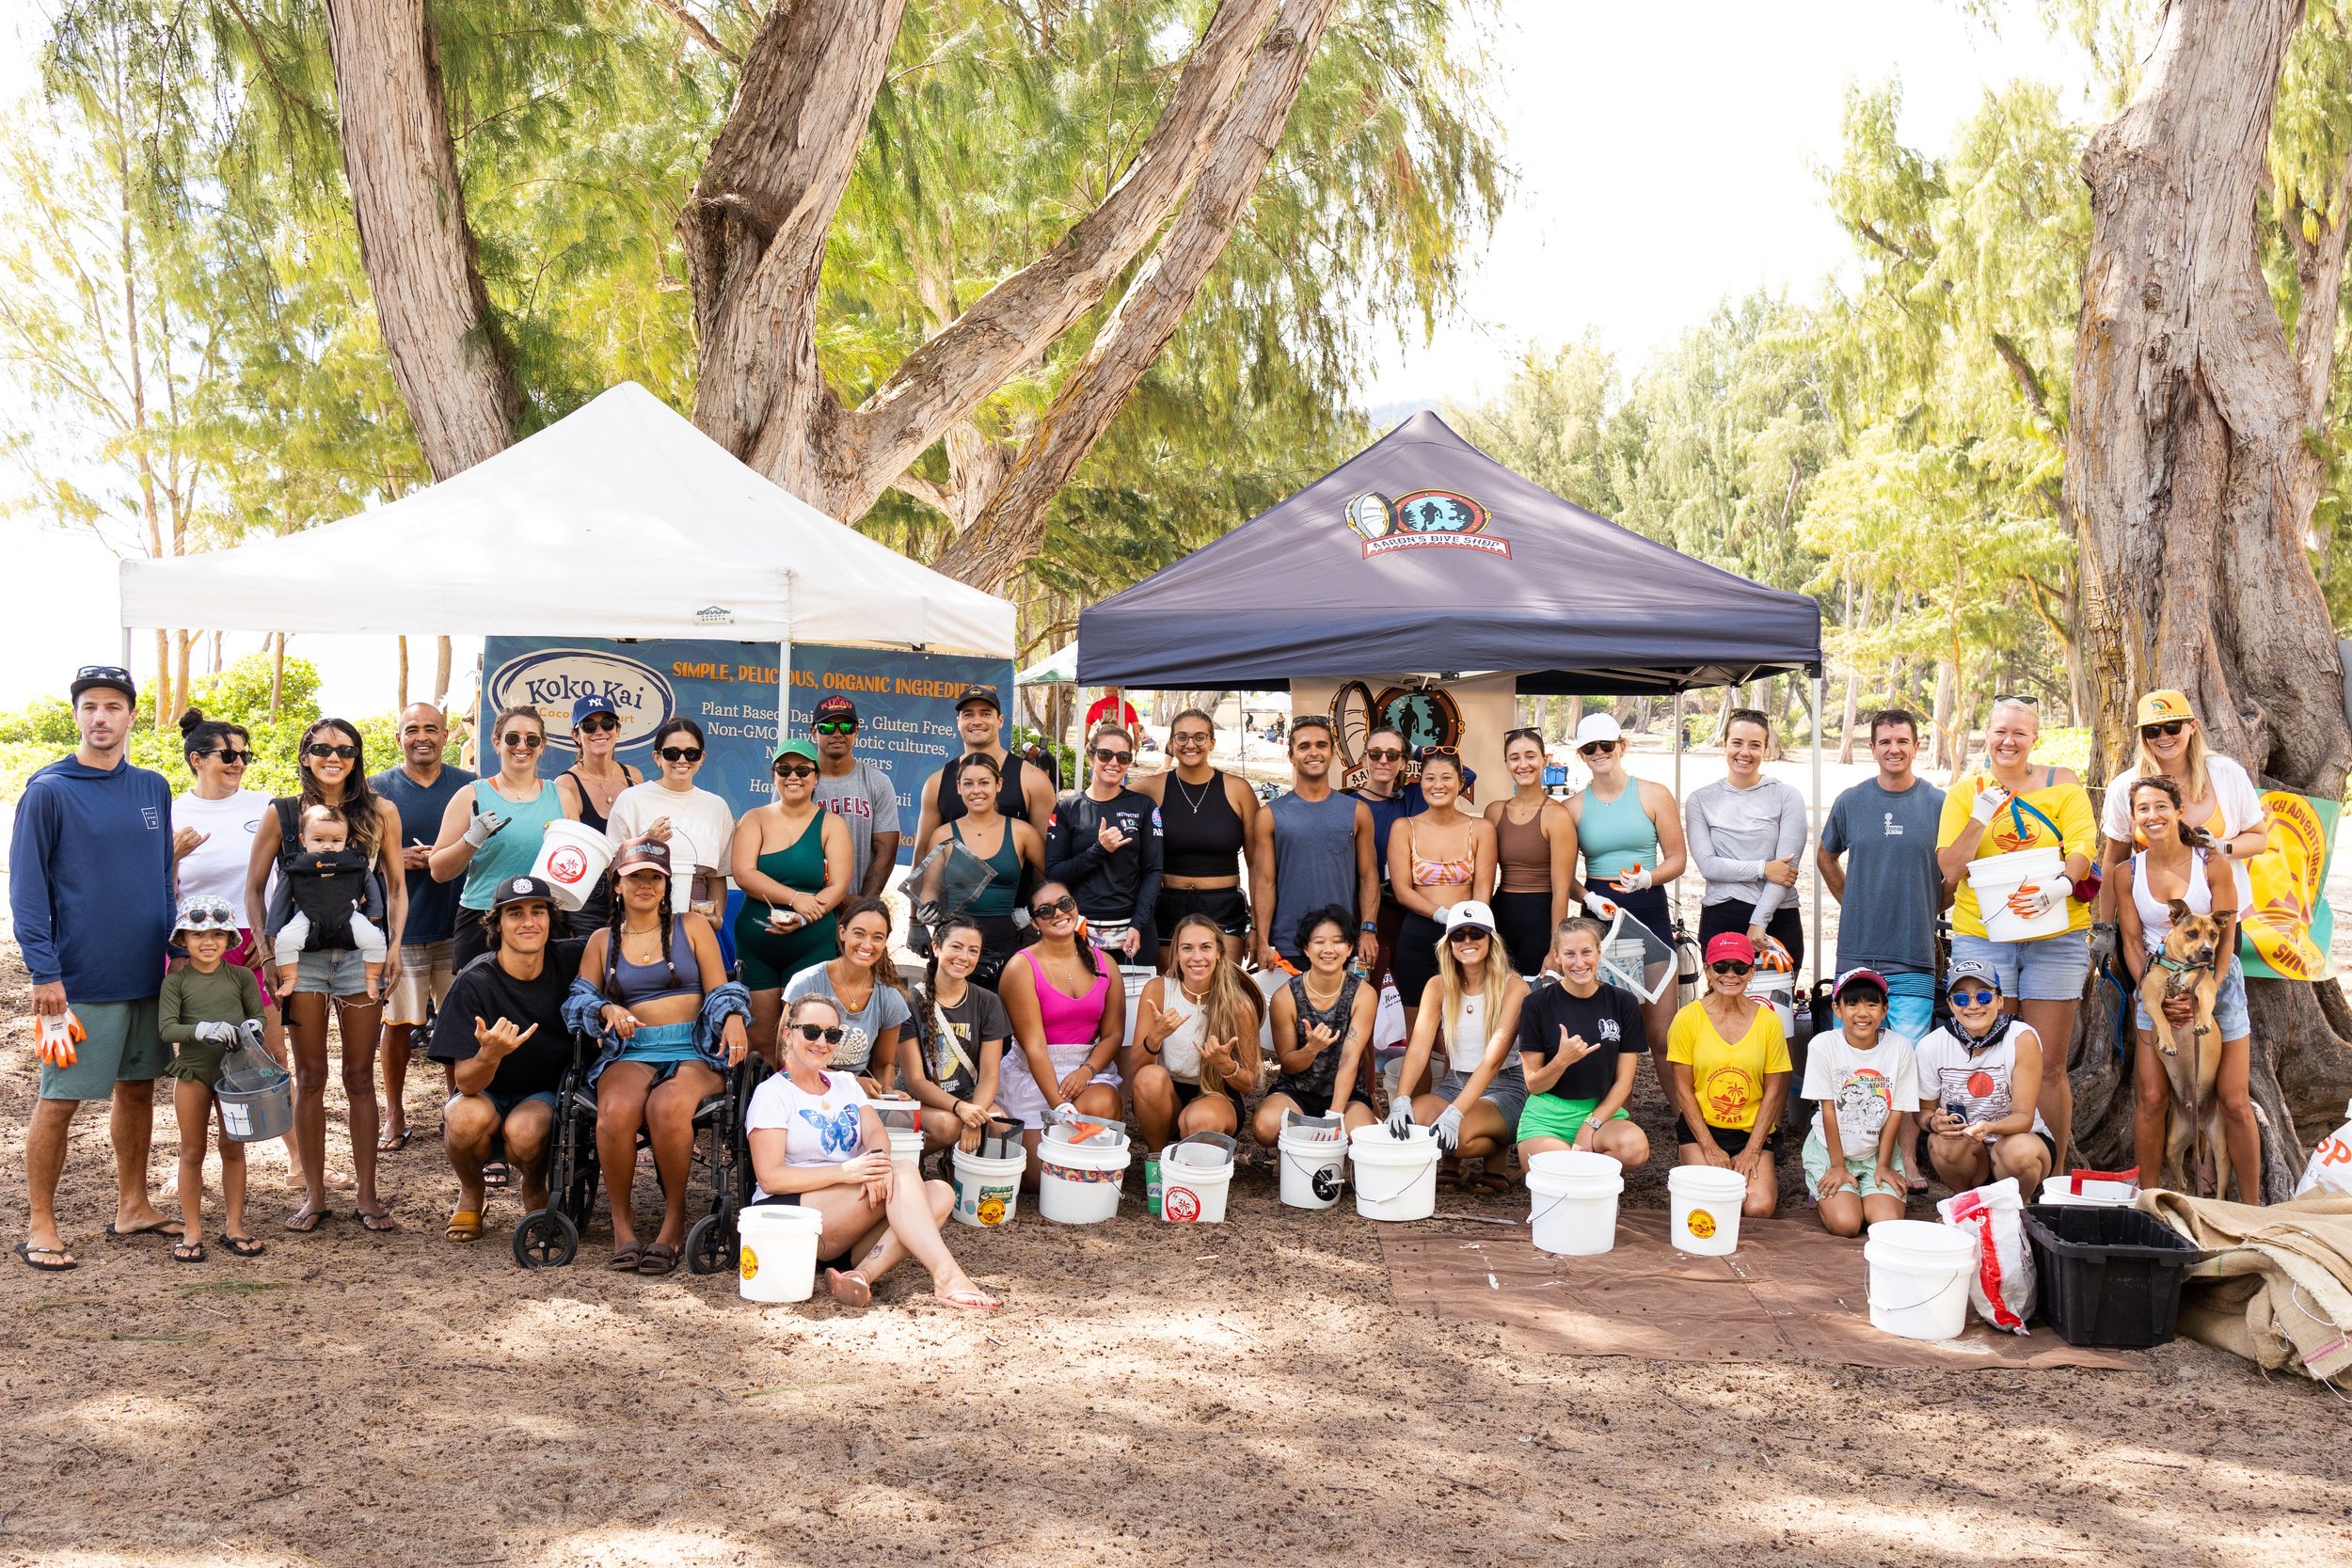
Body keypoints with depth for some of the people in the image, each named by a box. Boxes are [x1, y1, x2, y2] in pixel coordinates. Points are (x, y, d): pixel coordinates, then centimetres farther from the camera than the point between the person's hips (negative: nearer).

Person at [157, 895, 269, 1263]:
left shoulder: (241, 976, 2)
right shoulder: (176, 981, -3)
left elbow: (257, 1014, 4)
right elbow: (166, 1028, -11)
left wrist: (251, 1026, -19)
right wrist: (203, 1030, -28)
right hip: (192, 1070, -1)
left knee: (233, 1148, 8)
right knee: (192, 1151, 6)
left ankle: (233, 1225, 18)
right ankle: (191, 1229, 14)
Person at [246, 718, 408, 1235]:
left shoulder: (380, 813, 5)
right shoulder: (282, 814, 4)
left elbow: (396, 885, 10)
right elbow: (255, 887, 7)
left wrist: (395, 944, -2)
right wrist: (266, 947, -4)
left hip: (361, 953, 0)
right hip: (301, 954, 0)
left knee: (360, 1077, 5)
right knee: (310, 1077, 5)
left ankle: (367, 1195, 11)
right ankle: (313, 1195, 14)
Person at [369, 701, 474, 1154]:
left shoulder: (468, 786, 6)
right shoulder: (379, 789, 4)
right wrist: (399, 859, -13)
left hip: (457, 925, 1)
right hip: (400, 924, -1)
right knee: (398, 1023, 4)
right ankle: (395, 1118, 16)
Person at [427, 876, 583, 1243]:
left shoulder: (568, 959, -12)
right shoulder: (473, 984, -18)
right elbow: (466, 1083, -21)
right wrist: (490, 1054, -45)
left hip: (546, 1094, 0)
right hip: (486, 1095, 0)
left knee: (524, 1130, -34)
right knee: (468, 1118, -35)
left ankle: (534, 1188, 3)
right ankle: (471, 1193, -1)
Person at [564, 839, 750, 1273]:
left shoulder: (692, 927, 13)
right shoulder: (602, 941, 19)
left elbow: (720, 992, 7)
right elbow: (579, 999, 12)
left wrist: (733, 1018, -15)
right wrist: (607, 1010, -10)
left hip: (695, 1051, -1)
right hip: (630, 1053, 2)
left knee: (668, 1107, -36)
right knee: (615, 1110, -35)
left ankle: (675, 1217, -16)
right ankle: (621, 1218, -16)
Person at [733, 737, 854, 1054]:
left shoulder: (831, 825, 4)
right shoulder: (755, 819, 6)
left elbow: (839, 886, -4)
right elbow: (743, 874, -7)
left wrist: (803, 919, -20)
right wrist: (796, 899, -17)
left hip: (813, 947, -1)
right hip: (755, 948, 1)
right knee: (761, 1038, 4)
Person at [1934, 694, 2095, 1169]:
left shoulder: (2062, 783, 6)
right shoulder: (1964, 791, 8)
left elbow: (2083, 844, -5)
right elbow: (1950, 867, 3)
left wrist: (2061, 885, -24)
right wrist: (1980, 817, -11)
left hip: (2055, 937, -1)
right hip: (1982, 936, 1)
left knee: (2048, 1065, 1)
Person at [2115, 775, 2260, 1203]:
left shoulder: (2213, 865, -8)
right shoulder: (2127, 873, -1)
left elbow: (2225, 940, -7)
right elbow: (2132, 942, 1)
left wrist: (2202, 998, -17)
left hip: (2216, 983, -1)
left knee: (2235, 1102, -1)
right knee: (2151, 1098, -6)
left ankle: (2252, 1208, 11)